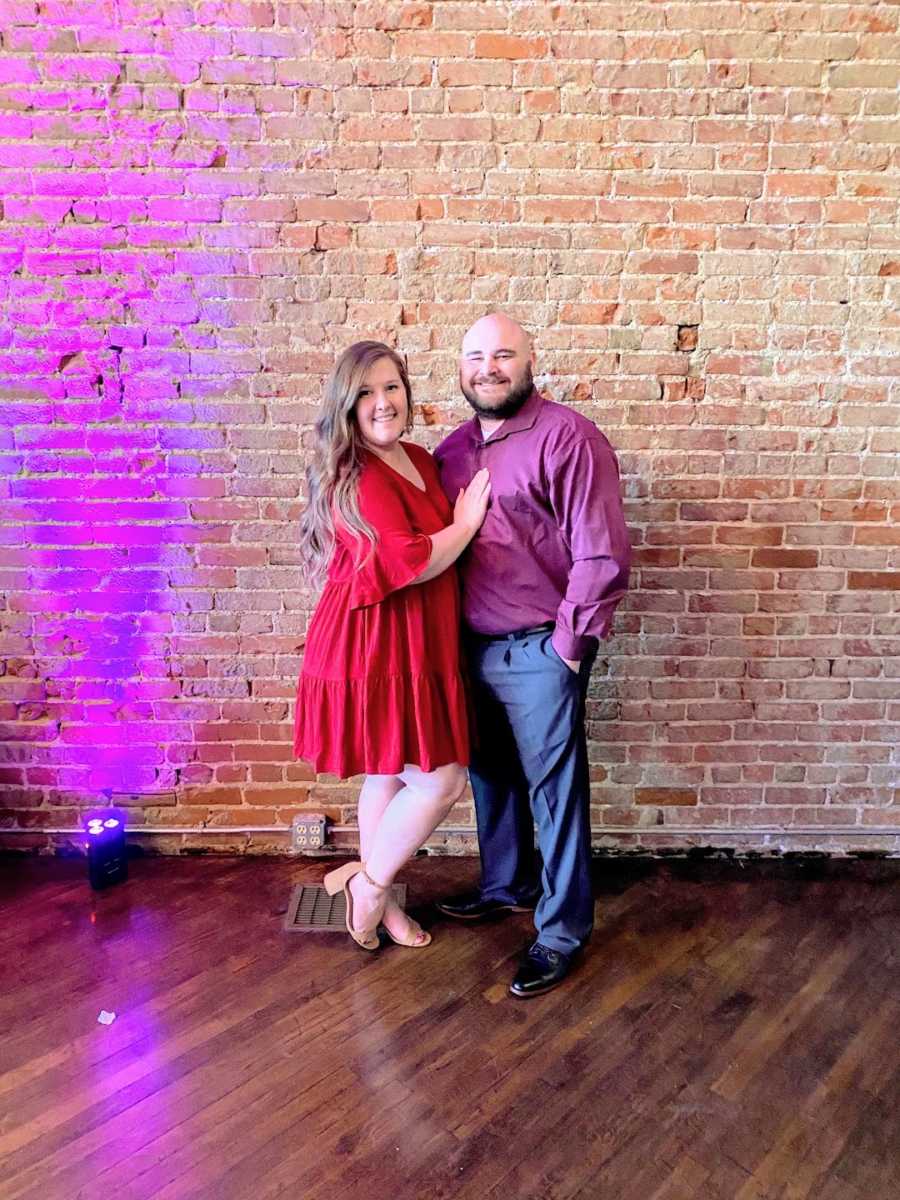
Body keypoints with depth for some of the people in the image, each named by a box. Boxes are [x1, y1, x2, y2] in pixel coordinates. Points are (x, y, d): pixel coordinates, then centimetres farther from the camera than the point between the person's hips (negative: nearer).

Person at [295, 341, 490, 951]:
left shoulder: (419, 460, 10)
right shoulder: (358, 478, -18)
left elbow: (437, 536, 25)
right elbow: (410, 563, -24)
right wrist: (468, 520, -11)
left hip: (414, 645, 9)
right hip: (376, 648, -9)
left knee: (390, 776, 18)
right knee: (441, 781, -4)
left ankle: (375, 897, 36)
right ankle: (370, 885, 18)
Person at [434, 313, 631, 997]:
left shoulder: (568, 438, -12)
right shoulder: (453, 449, 10)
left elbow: (603, 555, -17)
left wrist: (569, 642, -14)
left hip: (540, 652, -7)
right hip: (472, 646, 7)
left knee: (554, 789, 4)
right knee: (491, 774, 21)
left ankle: (562, 931, 21)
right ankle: (506, 886, 43)